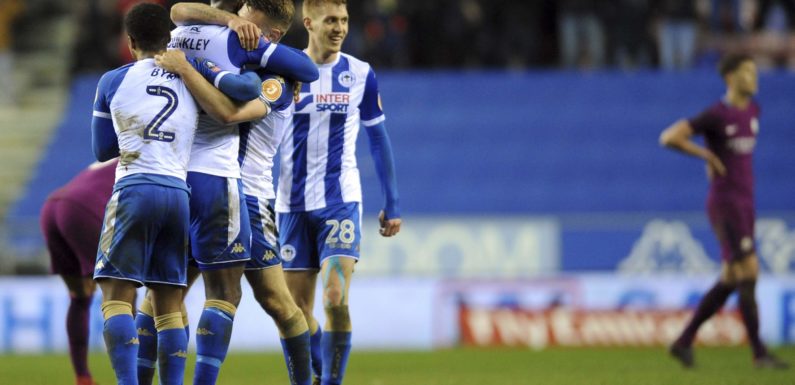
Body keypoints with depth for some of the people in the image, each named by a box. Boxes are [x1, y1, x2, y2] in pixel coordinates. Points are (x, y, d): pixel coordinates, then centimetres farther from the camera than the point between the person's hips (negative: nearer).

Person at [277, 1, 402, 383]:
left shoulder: (360, 75, 3)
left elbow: (378, 139, 12)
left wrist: (392, 203, 10)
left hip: (340, 200, -1)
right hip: (292, 204, 1)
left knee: (335, 299, -17)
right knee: (297, 310, 3)